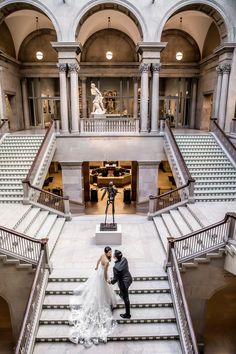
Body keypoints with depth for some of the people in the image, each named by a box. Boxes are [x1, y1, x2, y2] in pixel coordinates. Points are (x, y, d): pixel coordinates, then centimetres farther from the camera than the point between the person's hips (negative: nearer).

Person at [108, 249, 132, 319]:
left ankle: (127, 314, 35)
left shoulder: (116, 267, -36)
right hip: (129, 279, 7)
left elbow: (116, 278, -21)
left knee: (125, 298, 14)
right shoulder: (124, 259, -17)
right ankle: (122, 295, 72)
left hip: (124, 283, -7)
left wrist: (111, 282, -2)